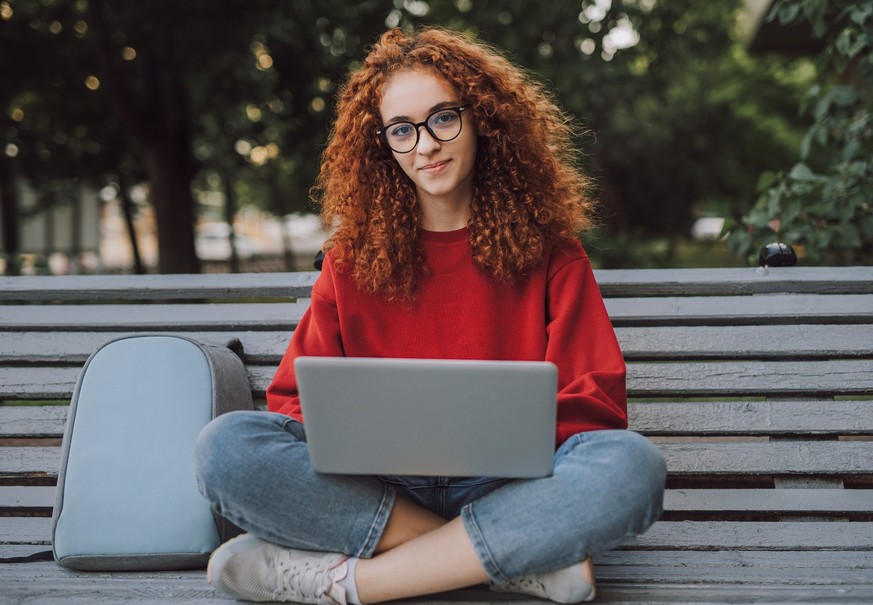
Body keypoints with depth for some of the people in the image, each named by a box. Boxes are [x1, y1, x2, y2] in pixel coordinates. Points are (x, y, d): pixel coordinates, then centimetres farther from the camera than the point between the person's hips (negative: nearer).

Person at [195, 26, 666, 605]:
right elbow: (299, 399, 9)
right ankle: (519, 558, -27)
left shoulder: (546, 247, 7)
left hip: (507, 484, -1)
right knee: (227, 444, -26)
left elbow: (597, 401, 2)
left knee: (633, 464, -32)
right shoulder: (355, 255, 11)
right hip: (377, 483, 1)